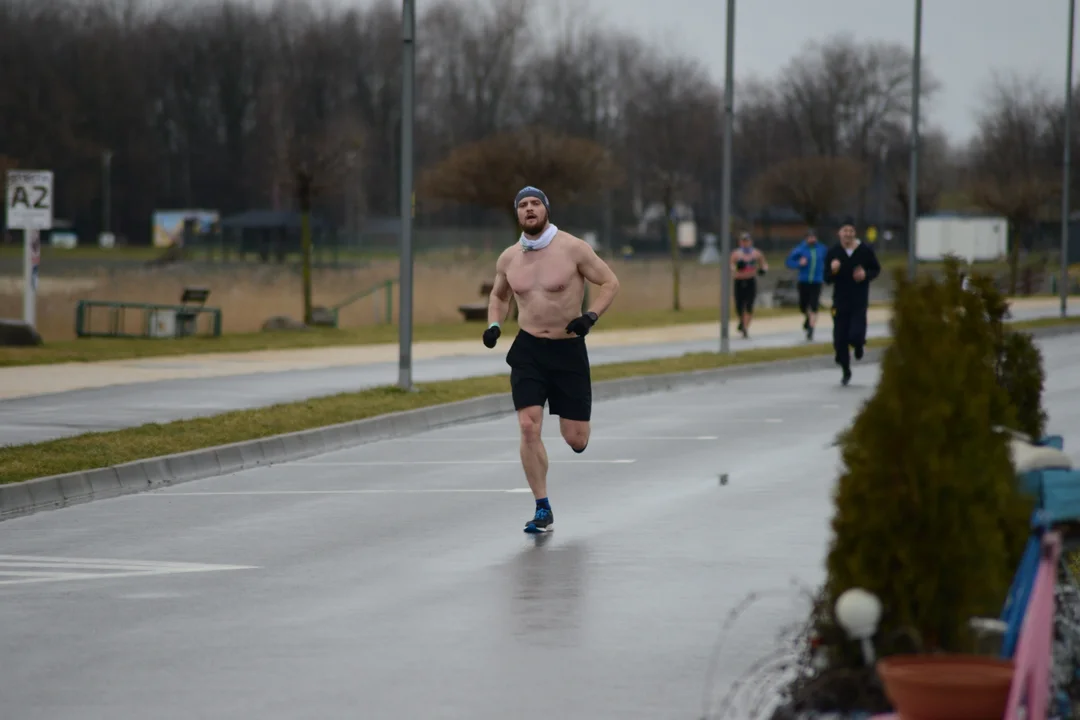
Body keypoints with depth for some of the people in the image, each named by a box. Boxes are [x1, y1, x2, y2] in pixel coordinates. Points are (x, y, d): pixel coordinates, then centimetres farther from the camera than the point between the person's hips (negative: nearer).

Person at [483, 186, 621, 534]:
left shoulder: (573, 248, -9)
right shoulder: (508, 258, 3)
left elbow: (610, 282, -3)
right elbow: (498, 295, 21)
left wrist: (591, 316, -19)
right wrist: (494, 325, 2)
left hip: (569, 349, -2)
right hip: (528, 350, 2)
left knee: (575, 440, 0)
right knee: (528, 427, -14)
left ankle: (575, 421, 42)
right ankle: (543, 510, -4)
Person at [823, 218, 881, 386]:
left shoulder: (865, 250, -5)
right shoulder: (833, 252, -3)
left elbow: (877, 269, 9)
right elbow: (827, 279, 0)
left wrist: (866, 274, -12)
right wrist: (833, 271, -23)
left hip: (859, 302, -2)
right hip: (840, 301, 2)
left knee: (855, 335, -16)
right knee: (840, 340, 2)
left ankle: (859, 344, 23)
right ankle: (846, 371, 23)